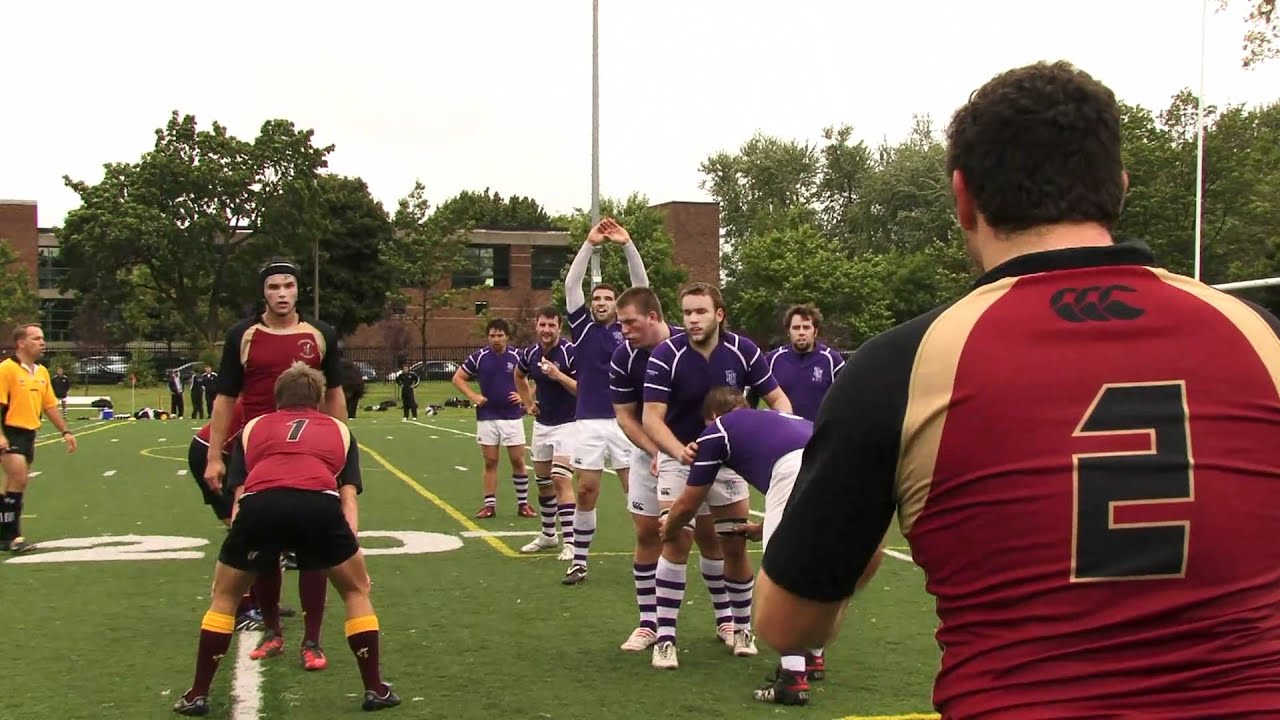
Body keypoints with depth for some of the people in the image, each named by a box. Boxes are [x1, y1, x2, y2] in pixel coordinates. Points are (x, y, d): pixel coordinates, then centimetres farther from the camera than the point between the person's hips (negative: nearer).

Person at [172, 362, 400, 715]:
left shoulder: (253, 427, 35)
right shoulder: (338, 429, 34)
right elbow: (348, 499, 22)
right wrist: (351, 549, 21)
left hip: (260, 503, 1)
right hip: (319, 503, -1)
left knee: (224, 597, 26)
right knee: (356, 591, 24)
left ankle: (198, 695, 28)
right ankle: (374, 689, 24)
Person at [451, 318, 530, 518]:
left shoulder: (517, 357, -1)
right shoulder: (479, 357, -1)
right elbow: (457, 378, 7)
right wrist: (473, 396, -5)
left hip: (512, 417, 0)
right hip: (487, 417, 0)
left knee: (518, 461, 0)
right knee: (490, 462, 4)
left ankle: (523, 503, 11)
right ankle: (490, 504, 10)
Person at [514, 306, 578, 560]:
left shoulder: (571, 352, -17)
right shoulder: (531, 353, 2)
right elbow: (519, 376, 25)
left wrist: (558, 375, -30)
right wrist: (528, 403, 17)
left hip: (567, 423, -6)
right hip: (542, 423, 7)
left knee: (560, 479, -16)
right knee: (543, 481, 13)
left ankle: (569, 541, -14)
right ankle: (548, 534, 29)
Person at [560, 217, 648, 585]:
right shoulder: (582, 327, 7)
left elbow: (642, 286, -2)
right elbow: (571, 285, -2)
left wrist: (627, 244, -11)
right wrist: (590, 244, -10)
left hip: (625, 420, -1)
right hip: (589, 421, 1)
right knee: (585, 492, 5)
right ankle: (579, 561, 15)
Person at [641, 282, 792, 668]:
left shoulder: (742, 350, -13)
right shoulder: (666, 354, -20)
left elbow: (776, 397, -4)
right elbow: (652, 417, -22)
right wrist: (682, 452, -40)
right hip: (678, 458, -2)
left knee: (735, 547, 5)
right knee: (676, 543, -11)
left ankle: (742, 628, 24)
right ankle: (665, 638, -4)